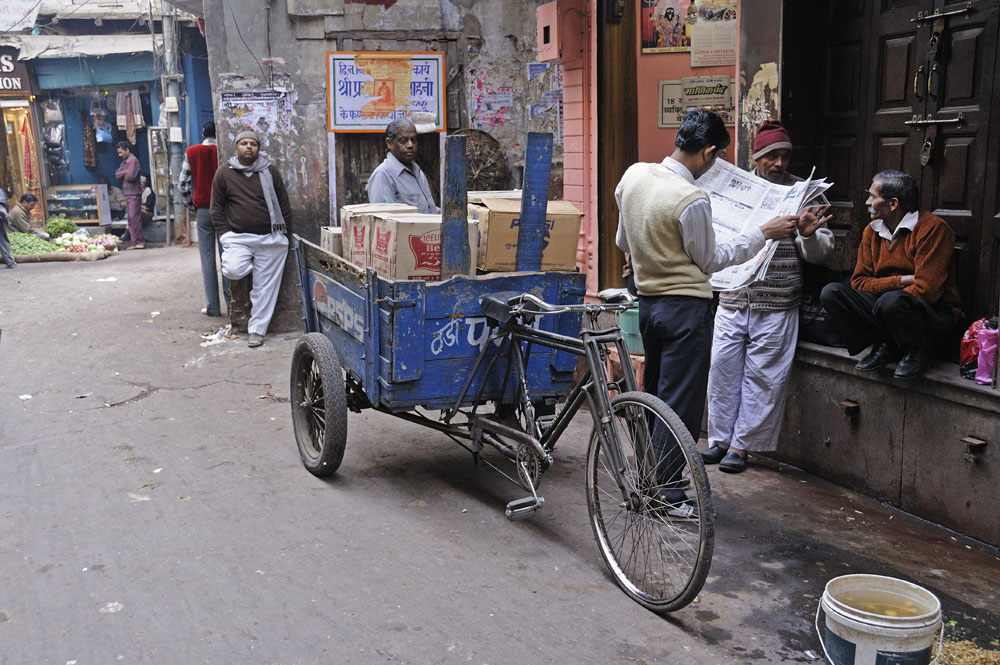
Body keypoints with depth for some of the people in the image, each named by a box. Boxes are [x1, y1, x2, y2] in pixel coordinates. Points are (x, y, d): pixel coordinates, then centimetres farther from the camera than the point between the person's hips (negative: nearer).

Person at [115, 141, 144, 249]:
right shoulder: (124, 161, 20)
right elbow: (117, 174, 9)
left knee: (135, 218, -12)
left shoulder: (133, 160, -9)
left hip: (134, 193, -9)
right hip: (128, 194, 9)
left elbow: (131, 176, -19)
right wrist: (125, 172, -8)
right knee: (130, 219, 7)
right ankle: (135, 242, 9)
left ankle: (139, 242, -12)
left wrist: (123, 175, 1)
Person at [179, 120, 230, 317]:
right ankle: (231, 303, 4)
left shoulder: (191, 153, 3)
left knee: (207, 258, 5)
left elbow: (182, 184, 0)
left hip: (203, 210, 1)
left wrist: (192, 207, 9)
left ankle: (212, 306, 4)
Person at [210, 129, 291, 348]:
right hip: (238, 237, 0)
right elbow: (217, 208, 8)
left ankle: (256, 330, 12)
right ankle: (247, 264, 11)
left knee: (265, 288, 0)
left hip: (270, 239, 1)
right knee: (233, 270, -27)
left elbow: (284, 204, 11)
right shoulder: (224, 173, 5)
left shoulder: (270, 171, 7)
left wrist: (281, 231, 6)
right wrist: (225, 234, 0)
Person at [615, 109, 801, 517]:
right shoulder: (691, 200, -22)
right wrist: (764, 234, -2)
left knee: (653, 392, 19)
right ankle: (666, 495, 10)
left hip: (648, 300, 8)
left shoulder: (634, 175, 0)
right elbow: (710, 260, -9)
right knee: (680, 403, 2)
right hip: (686, 306, -8)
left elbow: (623, 242, 11)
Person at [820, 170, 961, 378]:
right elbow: (859, 281, 1)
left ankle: (917, 352, -10)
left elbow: (926, 290, -20)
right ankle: (884, 346, -7)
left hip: (934, 315, -6)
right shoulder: (872, 231, 8)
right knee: (831, 292, -15)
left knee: (892, 301, -39)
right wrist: (902, 281, -13)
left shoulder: (933, 228, -13)